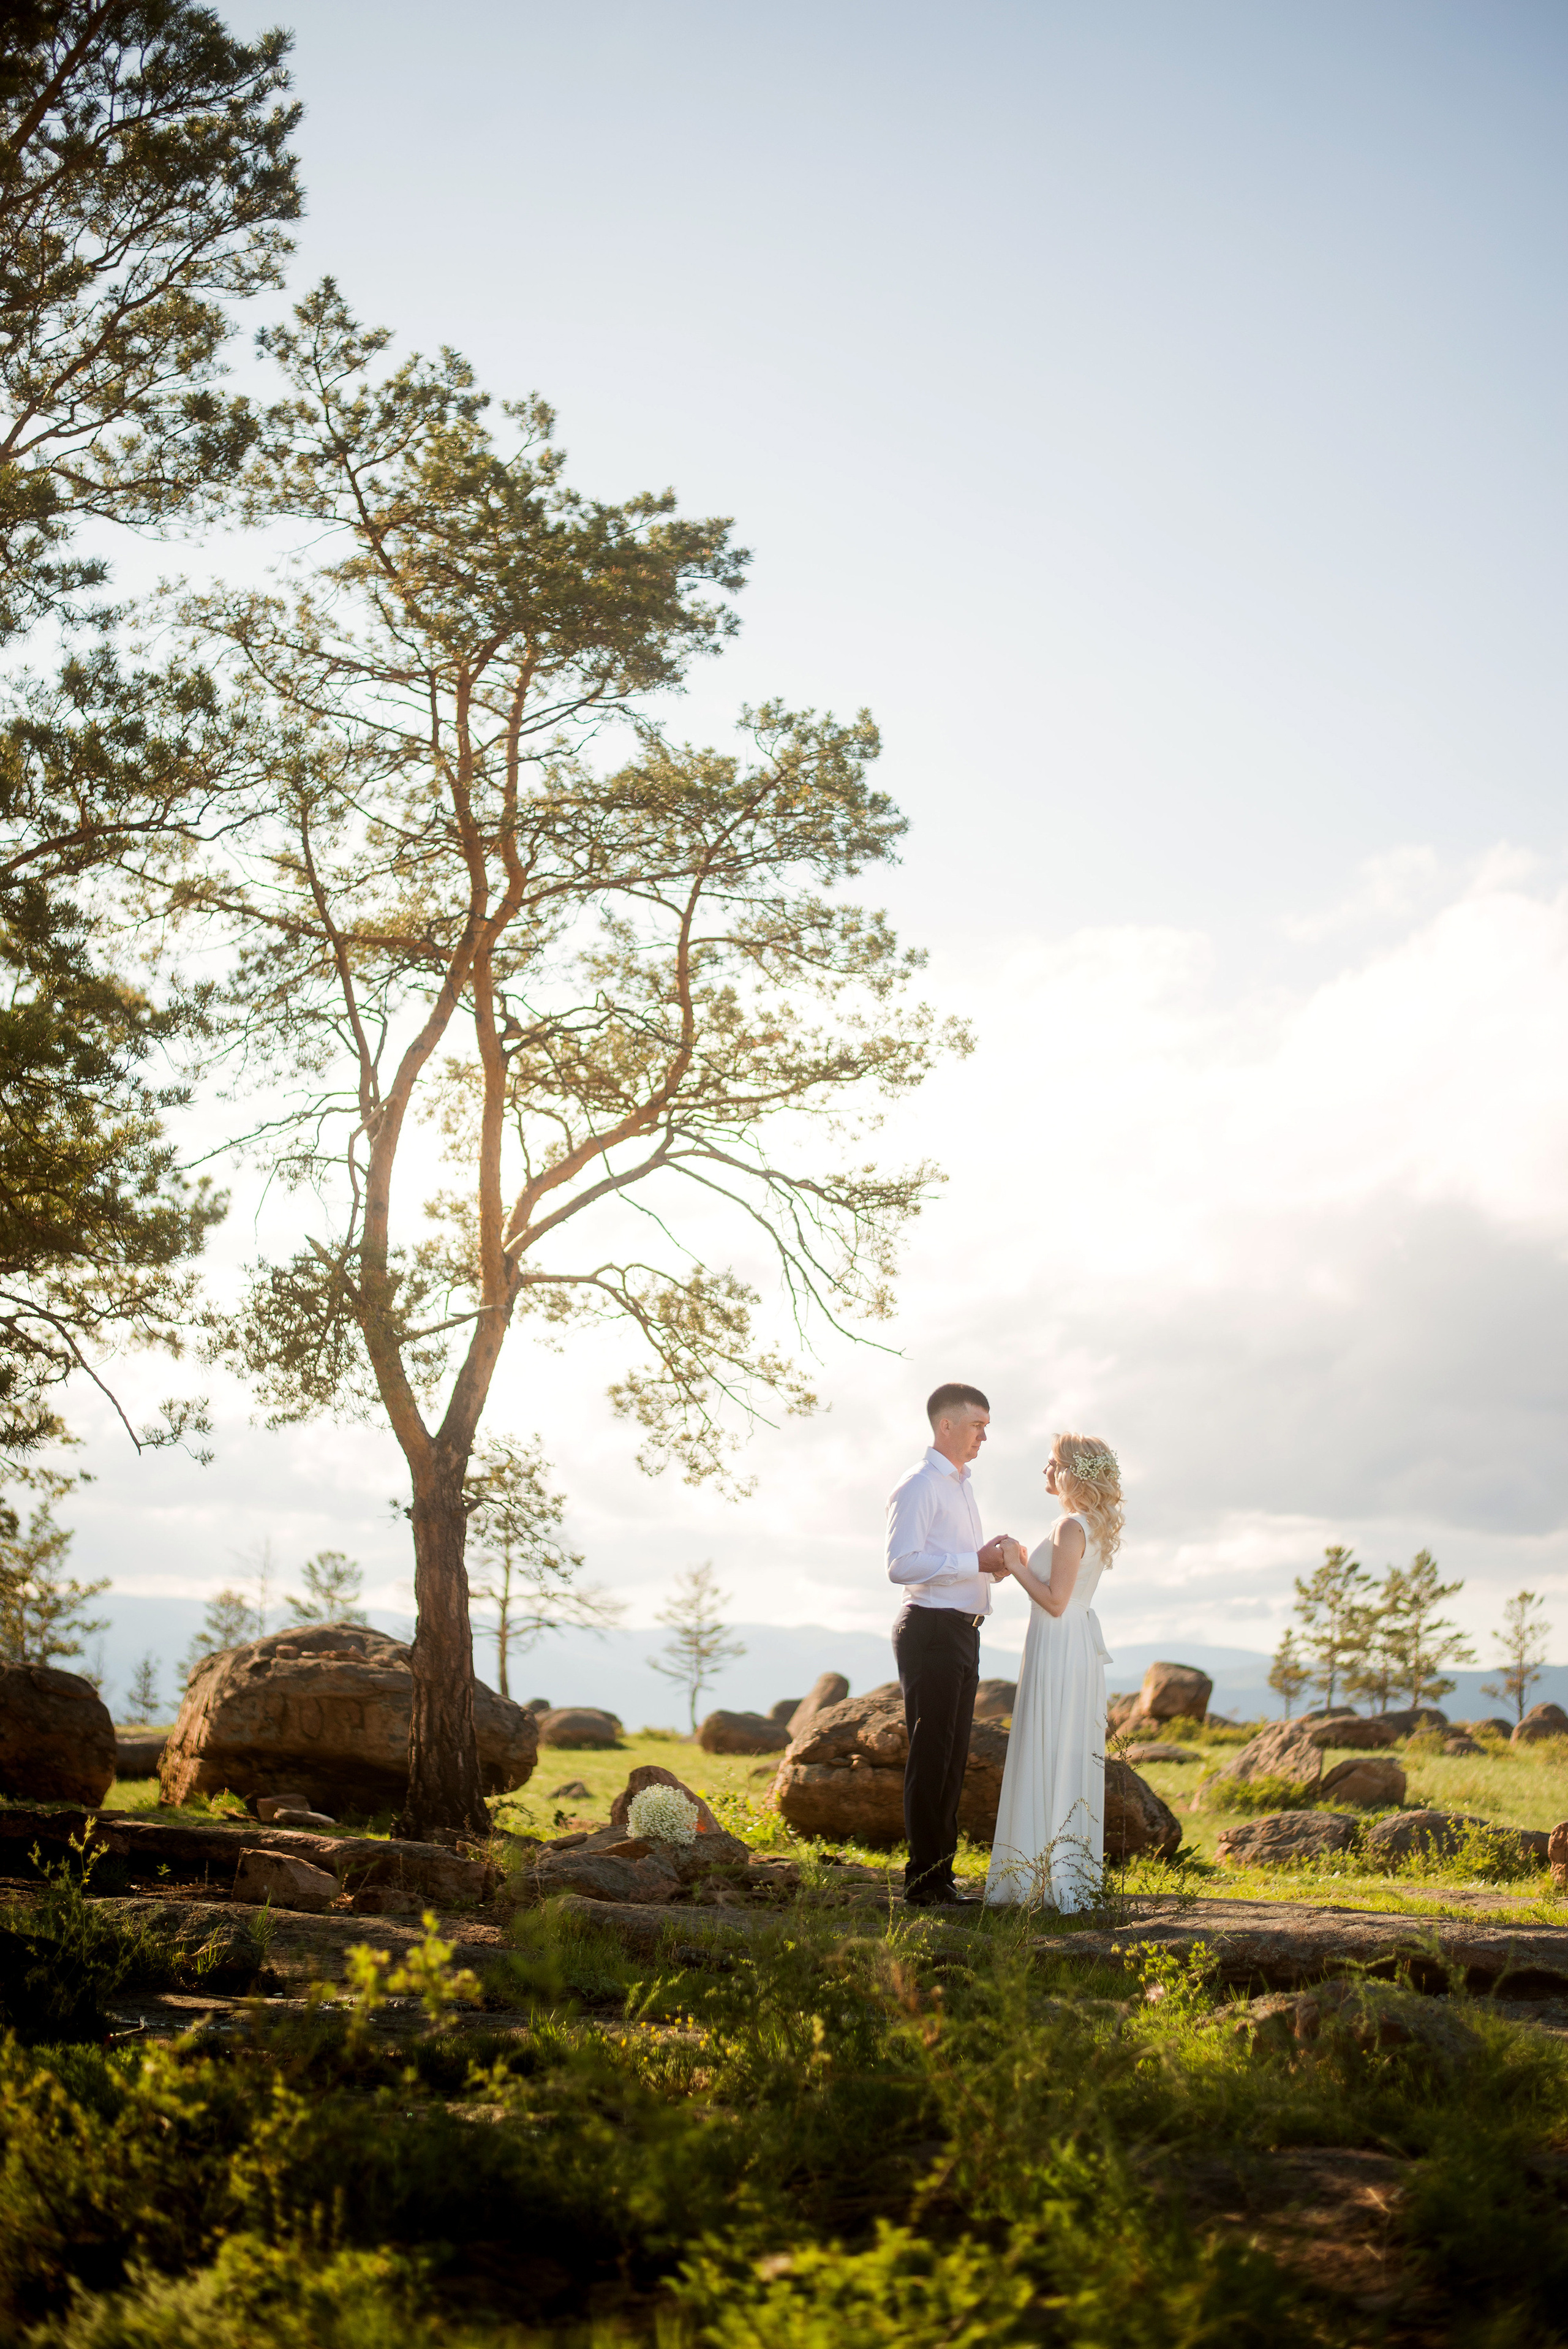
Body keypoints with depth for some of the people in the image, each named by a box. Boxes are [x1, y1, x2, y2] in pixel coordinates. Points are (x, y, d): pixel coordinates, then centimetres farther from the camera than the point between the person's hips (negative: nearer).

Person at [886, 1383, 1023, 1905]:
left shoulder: (961, 1486, 21)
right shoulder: (918, 1486, -10)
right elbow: (902, 1565, -20)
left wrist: (995, 1562, 9)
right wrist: (977, 1561, -21)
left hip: (962, 1632, 10)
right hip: (932, 1631, -10)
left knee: (952, 1760, 12)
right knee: (930, 1758, -8)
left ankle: (942, 1876, 18)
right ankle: (923, 1881, -5)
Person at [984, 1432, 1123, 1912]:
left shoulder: (1071, 1527, -16)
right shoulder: (1094, 1526, 14)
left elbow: (1055, 1602, -19)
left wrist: (1017, 1567, -11)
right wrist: (1021, 1564, 16)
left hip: (1058, 1650, -10)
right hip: (1078, 1645, 10)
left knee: (1048, 1760, -5)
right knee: (1073, 1762, 12)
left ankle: (1050, 1881, -2)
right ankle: (1072, 1878, 17)